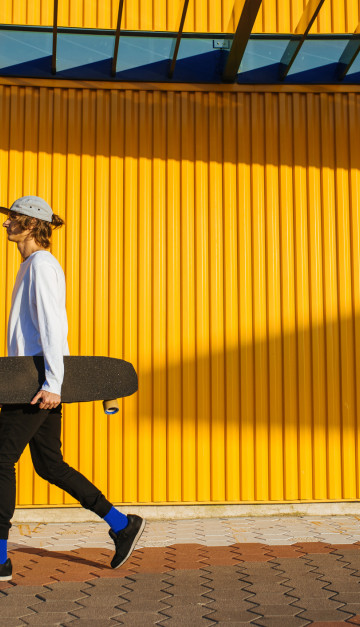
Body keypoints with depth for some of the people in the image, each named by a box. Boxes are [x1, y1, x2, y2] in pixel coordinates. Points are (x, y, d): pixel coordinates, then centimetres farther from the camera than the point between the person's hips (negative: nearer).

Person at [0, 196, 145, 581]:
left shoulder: (42, 265, -10)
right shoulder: (31, 266, 21)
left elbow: (52, 326, -19)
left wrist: (52, 383, -24)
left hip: (38, 381, -10)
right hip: (33, 381, 10)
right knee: (49, 466, 10)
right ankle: (122, 525, 14)